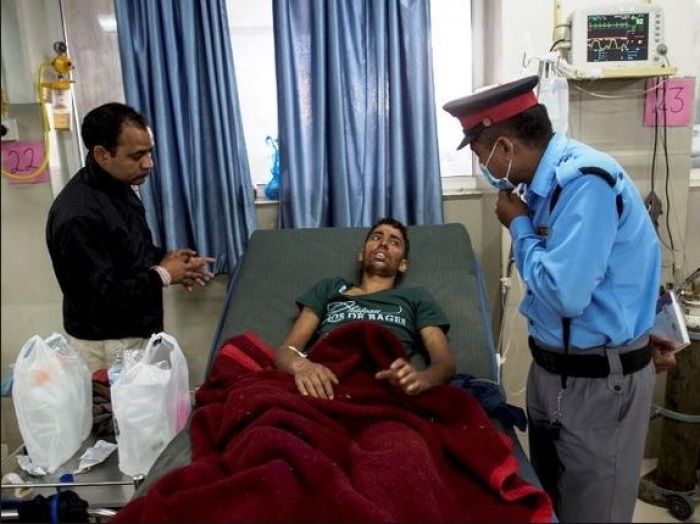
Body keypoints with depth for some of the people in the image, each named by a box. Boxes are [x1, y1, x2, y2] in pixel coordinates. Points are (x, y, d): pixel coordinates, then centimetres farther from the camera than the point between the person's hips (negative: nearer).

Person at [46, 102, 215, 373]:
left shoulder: (117, 186, 0)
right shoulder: (78, 217, -29)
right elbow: (103, 298, -28)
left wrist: (164, 257, -3)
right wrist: (163, 275, -20)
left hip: (136, 330, 9)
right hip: (108, 345, -9)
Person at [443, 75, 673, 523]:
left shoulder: (585, 180, -25)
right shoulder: (548, 178, 2)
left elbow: (563, 294, -29)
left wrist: (518, 226, -17)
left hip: (599, 380, -8)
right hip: (552, 367, 9)